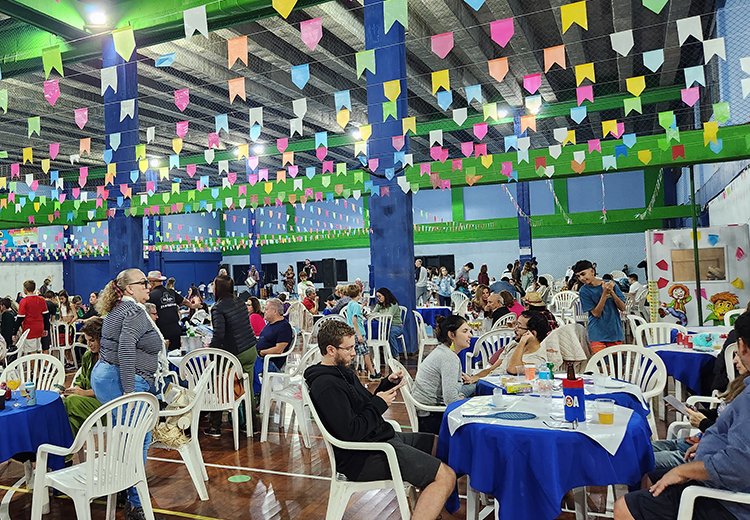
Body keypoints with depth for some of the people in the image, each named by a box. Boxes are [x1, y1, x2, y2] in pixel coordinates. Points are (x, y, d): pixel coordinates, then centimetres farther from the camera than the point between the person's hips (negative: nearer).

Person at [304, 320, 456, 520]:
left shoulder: (343, 372, 13)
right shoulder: (326, 386, -21)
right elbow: (351, 432, -26)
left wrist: (388, 384, 1)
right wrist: (380, 404, -14)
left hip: (381, 437, 11)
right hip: (362, 458, -11)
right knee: (445, 477, -17)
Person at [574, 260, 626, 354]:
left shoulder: (611, 285, 2)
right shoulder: (584, 291, -5)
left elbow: (622, 308, 0)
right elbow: (596, 313, -11)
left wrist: (611, 292, -13)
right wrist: (605, 293, -19)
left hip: (615, 332, 2)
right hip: (598, 335, -2)